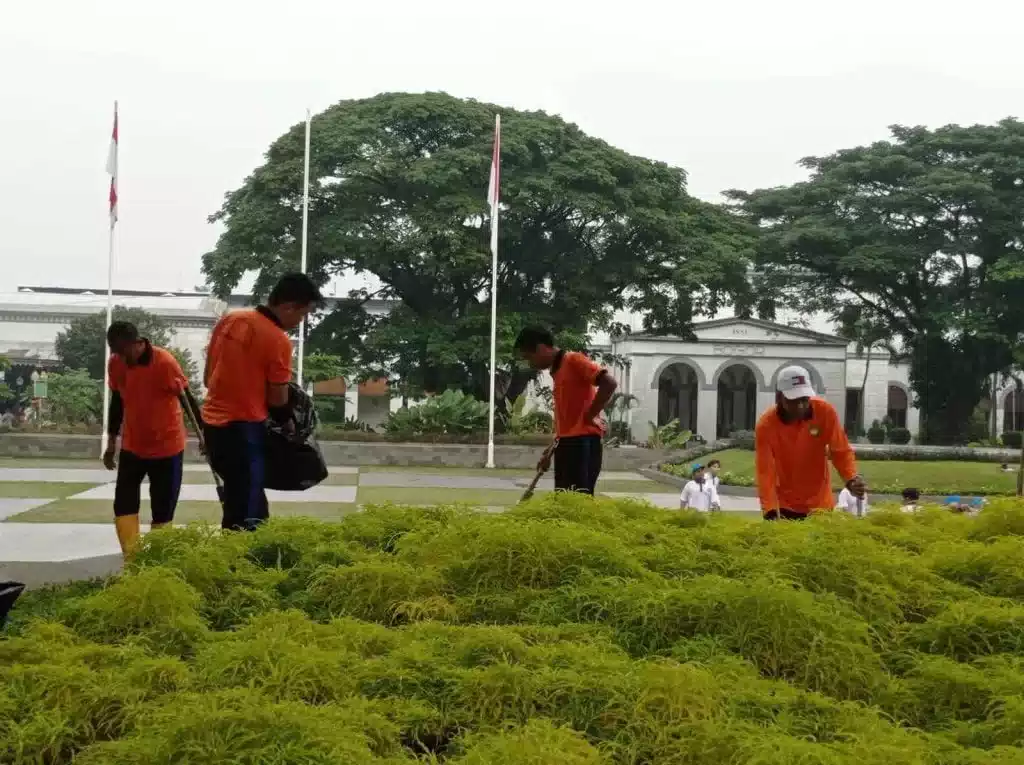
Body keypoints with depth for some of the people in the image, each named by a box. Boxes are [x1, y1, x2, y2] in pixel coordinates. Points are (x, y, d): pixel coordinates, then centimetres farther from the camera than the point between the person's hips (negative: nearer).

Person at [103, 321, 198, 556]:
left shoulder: (164, 362, -21)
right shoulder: (115, 363, -4)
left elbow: (187, 399, -13)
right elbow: (117, 401, 10)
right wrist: (111, 442, 14)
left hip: (167, 446, -4)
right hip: (132, 447, 5)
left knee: (162, 510, 1)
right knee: (123, 506, -2)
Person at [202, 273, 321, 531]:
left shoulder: (229, 320, 6)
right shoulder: (278, 340, -15)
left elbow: (208, 377, 13)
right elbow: (277, 400, -9)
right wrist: (287, 424, 10)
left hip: (213, 421, 8)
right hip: (244, 427, -8)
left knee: (237, 500, 18)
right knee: (245, 512, -2)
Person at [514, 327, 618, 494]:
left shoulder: (573, 361, -7)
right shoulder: (556, 371, 21)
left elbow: (610, 383, -19)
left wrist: (589, 416, -13)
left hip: (582, 440, -9)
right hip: (566, 442, 9)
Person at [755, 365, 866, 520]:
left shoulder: (825, 412, -15)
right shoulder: (765, 425, -20)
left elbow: (841, 451, -9)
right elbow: (765, 471, -23)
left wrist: (852, 478, -28)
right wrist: (770, 510, -35)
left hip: (820, 504, 2)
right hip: (784, 506, -2)